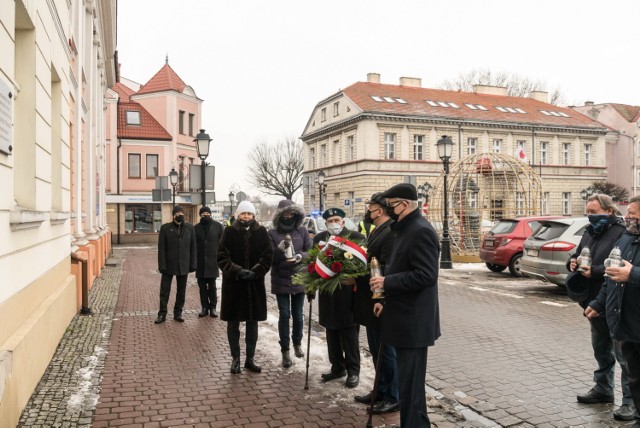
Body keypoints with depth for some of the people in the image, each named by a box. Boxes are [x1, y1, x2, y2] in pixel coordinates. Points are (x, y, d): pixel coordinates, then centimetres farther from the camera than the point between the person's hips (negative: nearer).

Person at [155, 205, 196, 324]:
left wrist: (193, 264, 0)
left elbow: (193, 247, 5)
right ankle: (162, 314, 12)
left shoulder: (189, 228, 3)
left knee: (181, 291, 10)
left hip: (183, 265, 2)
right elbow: (161, 248, -4)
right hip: (169, 265, -2)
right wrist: (162, 265, -10)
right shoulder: (165, 228, -3)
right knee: (164, 291, 2)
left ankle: (178, 313, 21)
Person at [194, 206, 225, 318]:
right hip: (200, 262, 3)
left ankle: (213, 307, 12)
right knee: (202, 286, 7)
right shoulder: (196, 228, 7)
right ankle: (204, 307, 16)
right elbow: (192, 244, 10)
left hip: (212, 261, -2)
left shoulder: (217, 226, 0)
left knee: (212, 286, 1)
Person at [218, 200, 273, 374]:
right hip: (233, 283, -1)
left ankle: (250, 358, 22)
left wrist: (255, 272, -15)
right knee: (233, 322, 6)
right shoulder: (229, 231, -2)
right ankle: (235, 358, 19)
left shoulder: (261, 232, 2)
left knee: (253, 322, 10)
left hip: (255, 283, 2)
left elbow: (268, 256, -2)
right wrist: (237, 271, -19)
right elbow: (222, 256, -6)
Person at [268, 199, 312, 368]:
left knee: (297, 314, 11)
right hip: (281, 280, -2)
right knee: (284, 315, -1)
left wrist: (301, 256, -22)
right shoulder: (272, 233, -3)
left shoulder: (303, 231, 2)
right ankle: (285, 351, 11)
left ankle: (297, 343, 34)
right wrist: (279, 249, -25)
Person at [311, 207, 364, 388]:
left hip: (347, 294, -4)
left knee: (349, 333, 4)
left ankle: (353, 371, 17)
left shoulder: (356, 237, -6)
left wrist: (356, 279, -21)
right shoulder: (319, 238, 6)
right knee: (332, 333, 14)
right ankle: (337, 367, 29)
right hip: (327, 294, 5)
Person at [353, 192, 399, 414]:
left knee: (386, 351, 4)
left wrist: (356, 278, -23)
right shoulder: (377, 231, 12)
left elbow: (385, 269, -27)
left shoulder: (390, 233, -20)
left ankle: (393, 398, 18)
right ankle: (381, 391, 33)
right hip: (371, 301, 10)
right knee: (377, 350, 19)